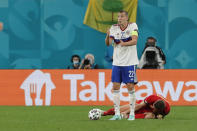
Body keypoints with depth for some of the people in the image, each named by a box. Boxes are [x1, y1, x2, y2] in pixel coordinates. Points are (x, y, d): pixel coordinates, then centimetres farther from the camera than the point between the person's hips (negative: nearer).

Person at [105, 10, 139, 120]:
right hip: (117, 62, 3)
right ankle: (117, 114, 4)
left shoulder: (133, 26, -5)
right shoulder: (114, 28, 3)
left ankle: (132, 114, 5)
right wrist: (108, 36, -25)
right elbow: (108, 43, -4)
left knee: (130, 87, -3)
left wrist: (124, 44, -36)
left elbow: (135, 41, -18)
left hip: (130, 62, -3)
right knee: (115, 87, 0)